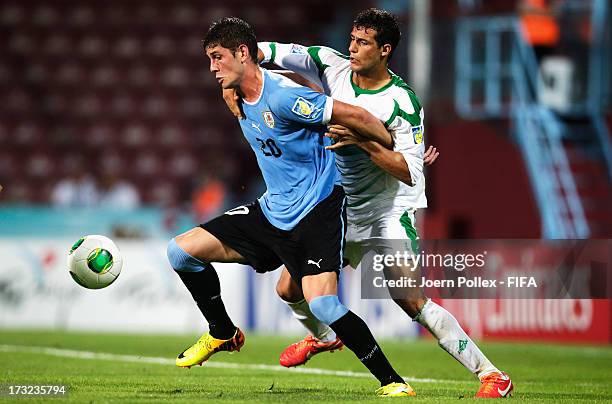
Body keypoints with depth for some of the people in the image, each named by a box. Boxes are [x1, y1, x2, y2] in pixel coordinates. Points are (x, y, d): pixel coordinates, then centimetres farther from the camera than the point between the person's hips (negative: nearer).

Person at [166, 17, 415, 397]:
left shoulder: (282, 96, -22)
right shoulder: (239, 98, 7)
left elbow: (354, 115, -19)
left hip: (318, 212, -9)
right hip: (273, 211, 9)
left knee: (322, 304, -27)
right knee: (181, 250, 2)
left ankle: (391, 380, -12)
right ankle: (223, 334, 22)